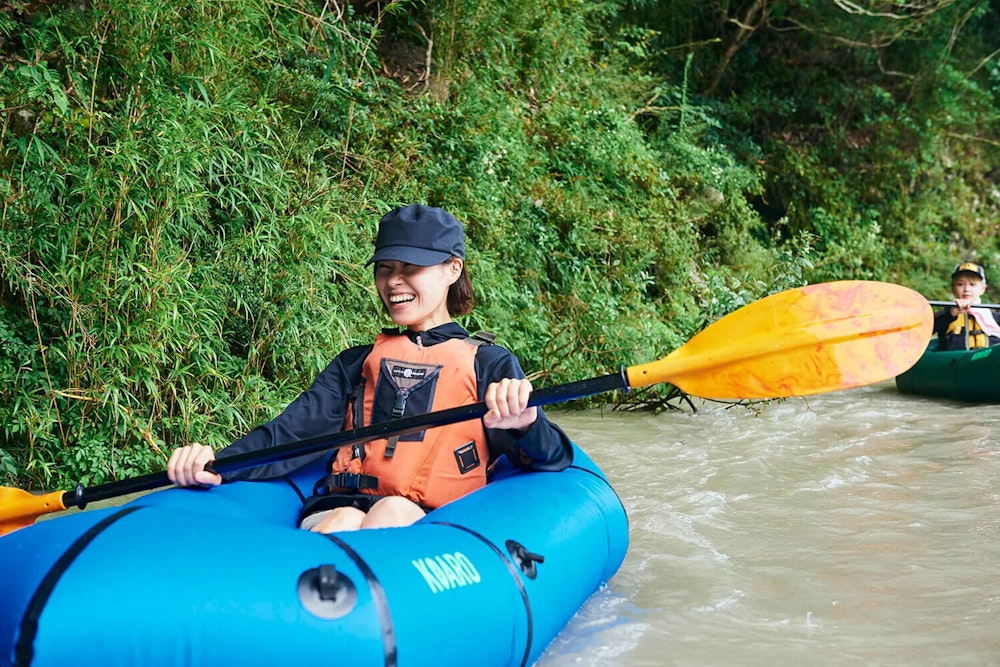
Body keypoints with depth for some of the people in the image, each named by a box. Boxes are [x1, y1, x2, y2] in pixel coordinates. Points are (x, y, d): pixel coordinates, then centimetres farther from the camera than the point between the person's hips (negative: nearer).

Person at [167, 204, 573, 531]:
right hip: (335, 510, 3)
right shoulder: (356, 364, 25)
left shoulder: (490, 364, 15)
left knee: (394, 512, -36)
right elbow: (292, 434, 10)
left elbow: (553, 461, 2)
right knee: (346, 522, -33)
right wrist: (215, 464, -11)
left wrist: (524, 427, -24)